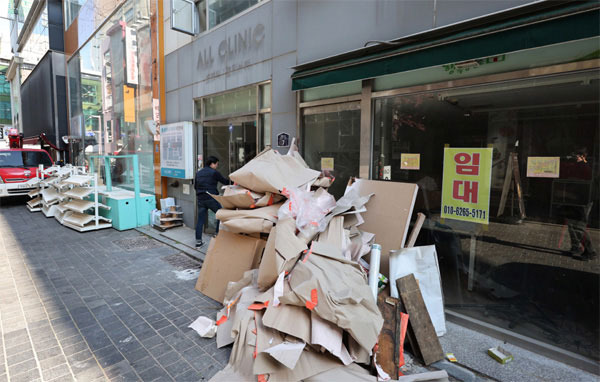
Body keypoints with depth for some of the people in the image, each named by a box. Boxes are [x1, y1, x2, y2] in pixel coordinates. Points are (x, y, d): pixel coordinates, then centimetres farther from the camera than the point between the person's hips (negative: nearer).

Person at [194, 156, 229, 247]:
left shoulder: (198, 173, 14)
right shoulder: (214, 172, -5)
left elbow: (195, 186, 20)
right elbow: (225, 181, 0)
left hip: (200, 199, 6)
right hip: (211, 198, -6)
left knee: (200, 220, 8)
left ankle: (198, 241, 9)